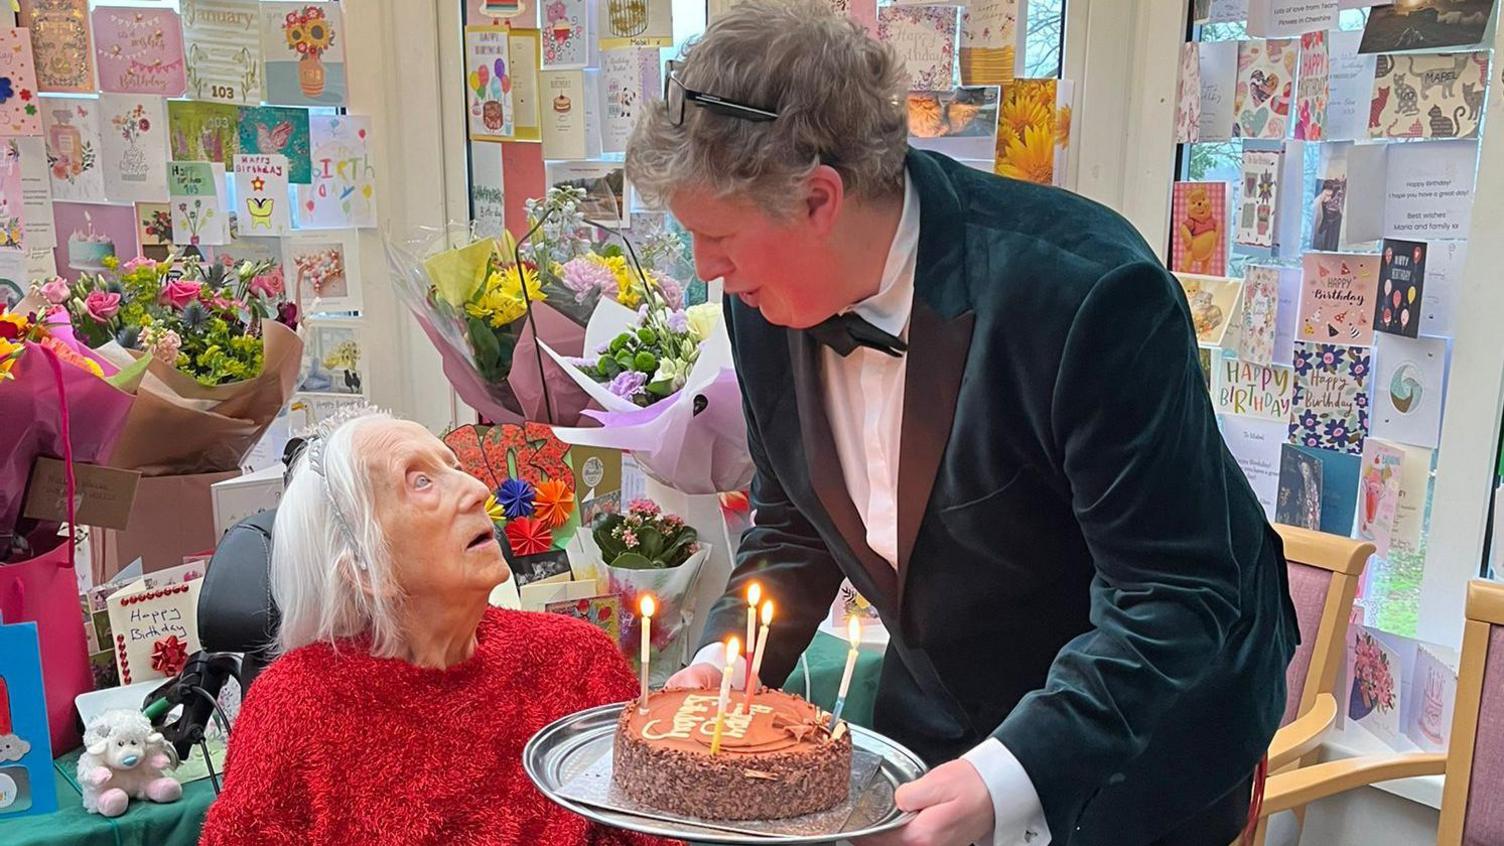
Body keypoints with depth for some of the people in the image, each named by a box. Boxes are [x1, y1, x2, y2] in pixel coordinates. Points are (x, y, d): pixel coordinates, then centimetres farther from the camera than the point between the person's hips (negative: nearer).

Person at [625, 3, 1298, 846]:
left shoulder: (1087, 289, -30)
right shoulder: (768, 300, -11)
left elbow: (1175, 596, -26)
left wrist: (1008, 777, -36)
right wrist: (725, 664, -12)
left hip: (1141, 736, -4)